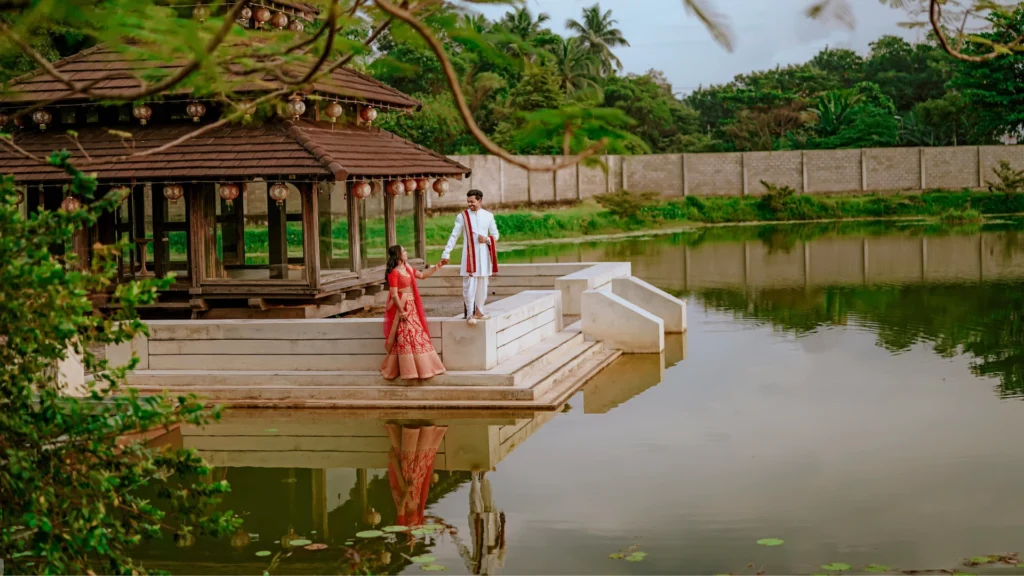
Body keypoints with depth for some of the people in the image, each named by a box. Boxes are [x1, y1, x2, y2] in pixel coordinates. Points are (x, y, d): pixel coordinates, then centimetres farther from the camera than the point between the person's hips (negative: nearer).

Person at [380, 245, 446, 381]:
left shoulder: (407, 268, 9)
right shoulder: (394, 273, -17)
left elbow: (422, 275, 22)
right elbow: (394, 295, -18)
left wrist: (437, 267, 16)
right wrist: (402, 311, -19)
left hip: (412, 306, 9)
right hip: (402, 306, -9)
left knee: (417, 335, 10)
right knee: (406, 337, -6)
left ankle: (421, 367, 17)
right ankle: (408, 369, 0)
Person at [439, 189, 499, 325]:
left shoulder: (488, 216, 6)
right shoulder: (462, 216, -1)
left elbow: (495, 235, 12)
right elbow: (454, 236, -1)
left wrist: (487, 239, -10)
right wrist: (446, 253, -7)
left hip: (483, 255, 3)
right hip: (469, 254, -3)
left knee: (482, 284, 8)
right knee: (469, 285, -8)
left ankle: (479, 311, 20)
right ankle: (469, 314, -5)